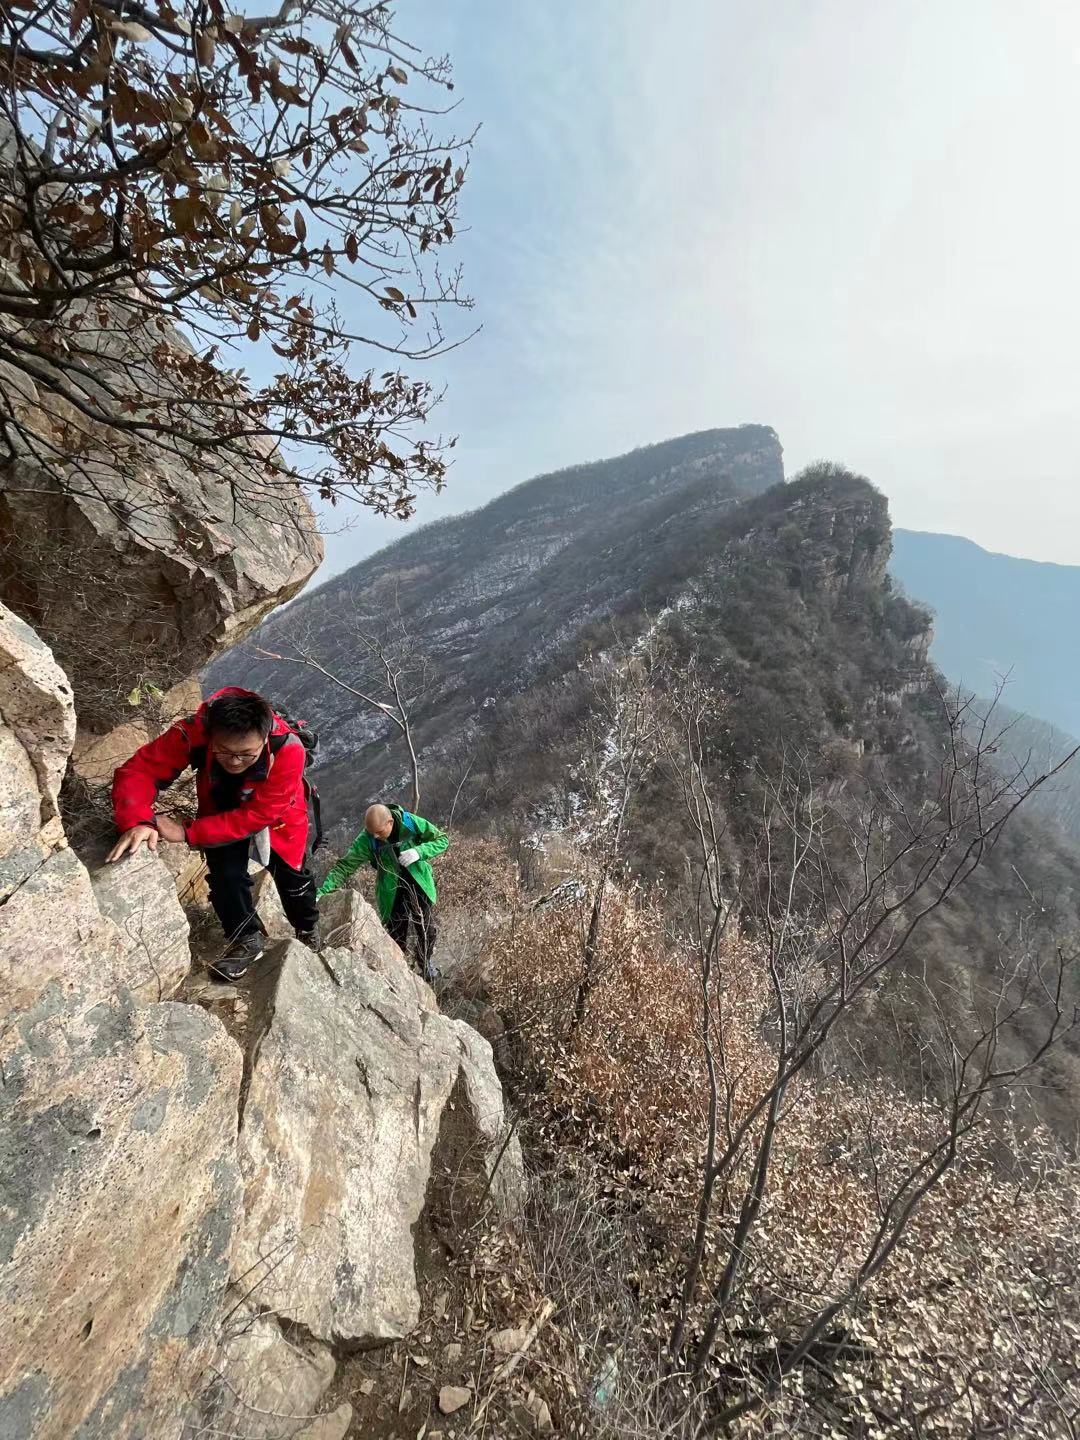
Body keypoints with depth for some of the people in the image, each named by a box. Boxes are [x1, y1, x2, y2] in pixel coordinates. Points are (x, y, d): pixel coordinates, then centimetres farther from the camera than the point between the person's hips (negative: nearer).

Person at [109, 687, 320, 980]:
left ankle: (308, 929, 45)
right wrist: (137, 822, -52)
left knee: (292, 878, 13)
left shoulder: (288, 749, -44)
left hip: (277, 817, -1)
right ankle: (247, 939, 10)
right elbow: (137, 771, -34)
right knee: (225, 873, -18)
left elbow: (257, 816, -39)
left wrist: (187, 833, -42)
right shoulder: (192, 734, -37)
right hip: (221, 813, 1)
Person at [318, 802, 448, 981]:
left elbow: (442, 840, -13)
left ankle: (426, 962, 43)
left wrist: (419, 851, -30)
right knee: (396, 937, 7)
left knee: (427, 930, 15)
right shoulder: (365, 840, -20)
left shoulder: (412, 823, -22)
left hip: (420, 886, 1)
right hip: (392, 894, -1)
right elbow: (345, 866, -20)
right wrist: (324, 890, -33)